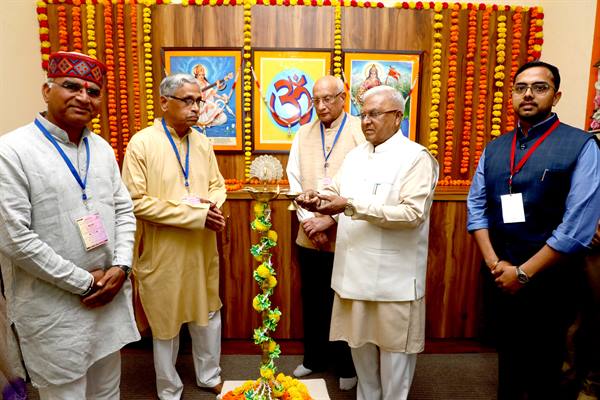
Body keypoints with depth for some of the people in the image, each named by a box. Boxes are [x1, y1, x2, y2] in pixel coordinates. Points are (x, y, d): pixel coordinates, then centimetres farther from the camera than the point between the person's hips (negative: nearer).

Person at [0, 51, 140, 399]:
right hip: (54, 309, -5)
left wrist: (121, 267, -6)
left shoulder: (102, 148, 7)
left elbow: (124, 210, 8)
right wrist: (84, 282, -14)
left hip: (111, 297, 6)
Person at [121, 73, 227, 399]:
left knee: (208, 315, 18)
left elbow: (218, 186, 11)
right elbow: (136, 201, -17)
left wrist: (212, 204, -14)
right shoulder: (141, 143, -12)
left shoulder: (202, 143, 5)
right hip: (162, 253, -4)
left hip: (202, 250, 5)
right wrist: (195, 213, -20)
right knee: (166, 324, 14)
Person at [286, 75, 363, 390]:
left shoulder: (361, 132, -7)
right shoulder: (303, 134, 8)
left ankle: (347, 365, 32)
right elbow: (294, 180, 5)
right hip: (309, 236, 4)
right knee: (312, 301, 16)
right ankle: (314, 358, 37)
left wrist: (330, 219, -16)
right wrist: (307, 220, -6)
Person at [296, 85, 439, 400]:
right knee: (360, 343, 19)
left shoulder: (416, 157, -10)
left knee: (393, 349, 10)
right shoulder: (355, 155, 12)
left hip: (393, 277, -6)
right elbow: (336, 193, 12)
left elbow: (413, 213, -21)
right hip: (354, 270, 6)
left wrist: (352, 206, -24)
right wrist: (318, 199, -12)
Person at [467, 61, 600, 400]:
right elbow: (476, 207, 2)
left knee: (544, 371, 15)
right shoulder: (494, 148, 5)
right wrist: (494, 263, -8)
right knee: (508, 359, 23)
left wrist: (523, 273, -15)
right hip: (500, 280, 4)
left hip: (548, 282, -4)